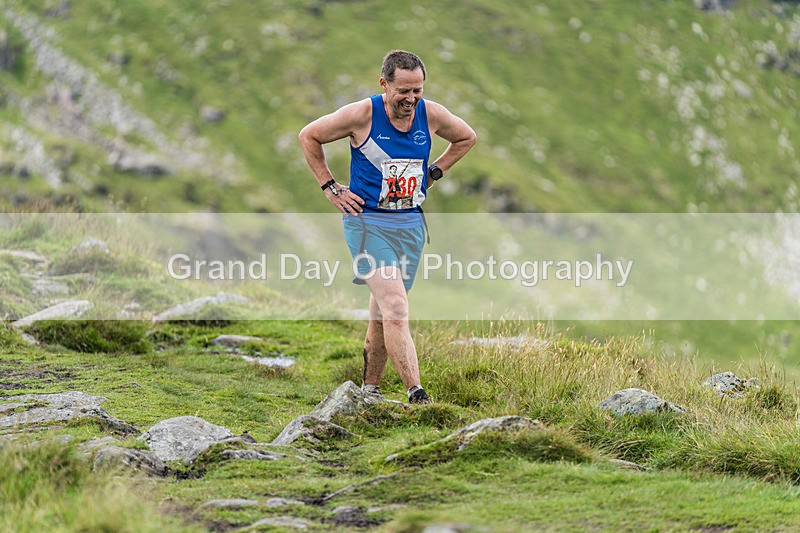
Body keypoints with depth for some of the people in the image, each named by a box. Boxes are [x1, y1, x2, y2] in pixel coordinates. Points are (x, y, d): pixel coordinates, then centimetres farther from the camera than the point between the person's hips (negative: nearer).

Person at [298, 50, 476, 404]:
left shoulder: (431, 115, -1)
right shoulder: (362, 115, -12)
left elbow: (467, 138, 20)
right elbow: (309, 136, 2)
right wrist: (329, 187, 0)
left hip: (410, 224, 5)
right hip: (367, 221, -4)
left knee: (382, 314, 12)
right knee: (396, 307, -19)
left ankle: (369, 388, 28)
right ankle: (416, 395, -26)